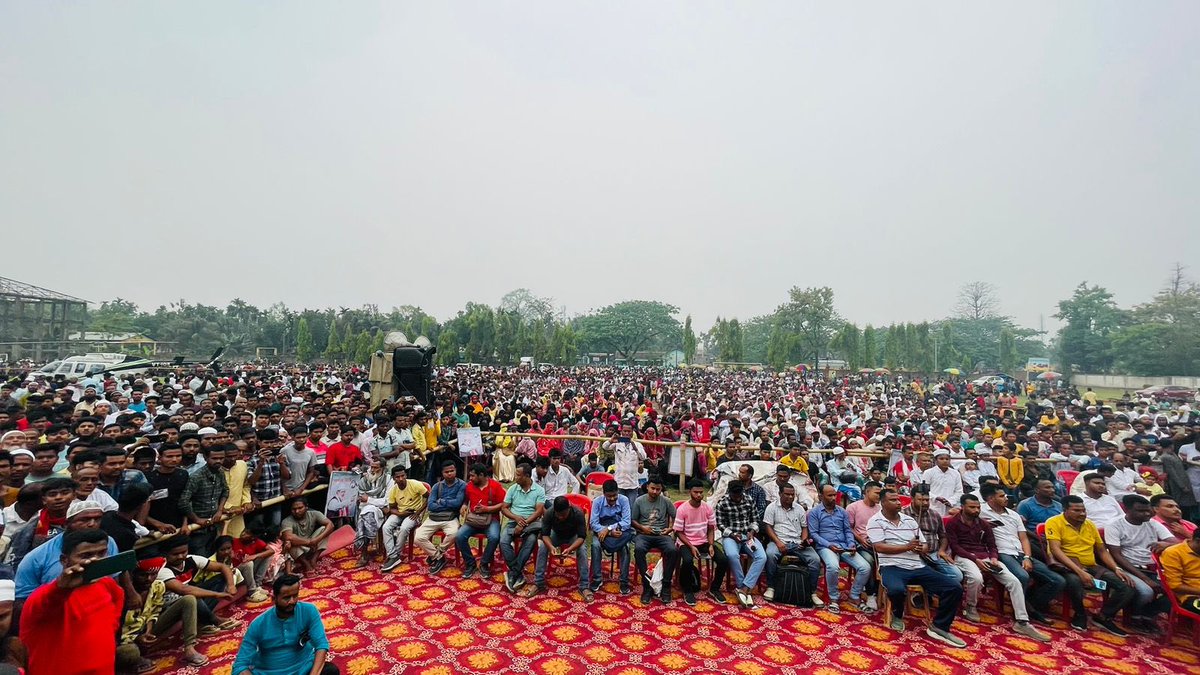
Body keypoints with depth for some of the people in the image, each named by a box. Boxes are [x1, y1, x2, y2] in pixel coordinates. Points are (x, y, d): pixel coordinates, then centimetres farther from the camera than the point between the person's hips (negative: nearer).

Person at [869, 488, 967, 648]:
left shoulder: (910, 520, 15)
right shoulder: (875, 521, -5)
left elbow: (924, 546, 16)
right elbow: (880, 547, -15)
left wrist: (921, 549, -9)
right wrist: (907, 547, -16)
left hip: (917, 567, 6)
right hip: (892, 567, -6)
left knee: (955, 589, -7)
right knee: (897, 590, -38)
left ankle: (939, 627, 7)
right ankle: (897, 615, 0)